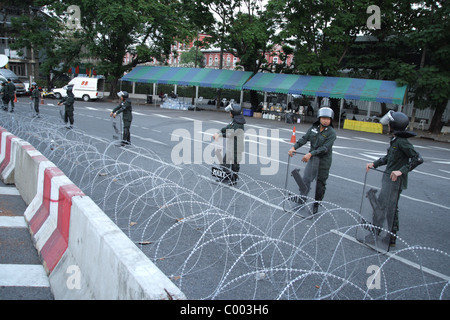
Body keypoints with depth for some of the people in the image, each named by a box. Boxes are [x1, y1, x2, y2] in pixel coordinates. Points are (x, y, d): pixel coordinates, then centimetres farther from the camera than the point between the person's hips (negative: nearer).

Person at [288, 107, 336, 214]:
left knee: (321, 182, 6)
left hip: (324, 160, -4)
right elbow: (304, 138, -1)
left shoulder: (331, 133, -14)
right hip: (312, 157, 4)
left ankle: (316, 204, 22)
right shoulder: (314, 127, 1)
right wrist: (294, 147, -15)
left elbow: (324, 148, -23)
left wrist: (310, 154, -31)